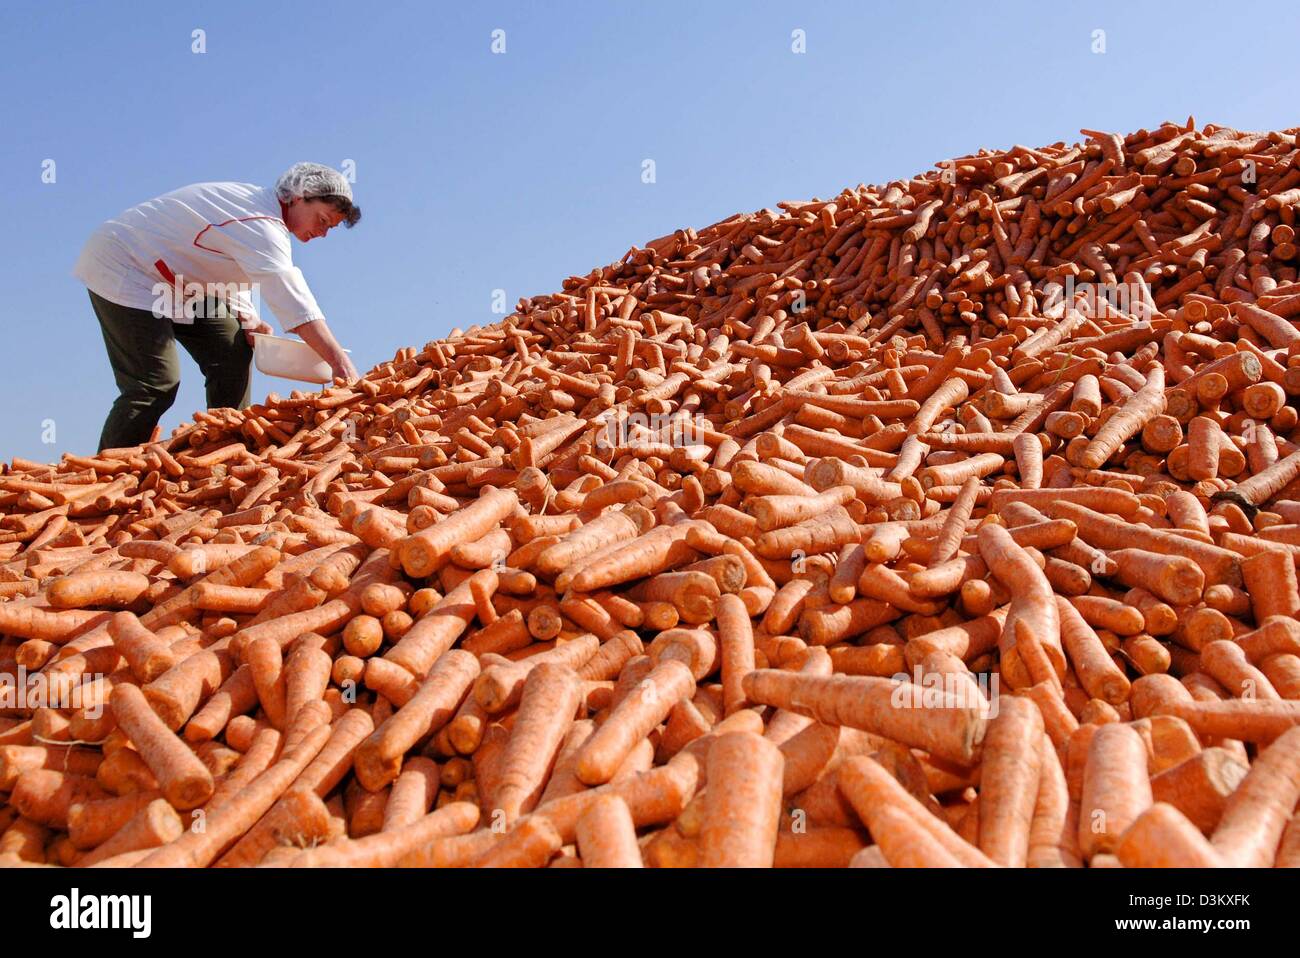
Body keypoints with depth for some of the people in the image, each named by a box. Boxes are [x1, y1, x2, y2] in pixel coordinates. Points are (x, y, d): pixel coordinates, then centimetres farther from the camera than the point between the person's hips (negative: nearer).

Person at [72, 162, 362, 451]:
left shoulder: (260, 207, 5)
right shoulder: (262, 226, -27)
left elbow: (233, 272, 13)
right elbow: (293, 299, -35)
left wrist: (246, 318, -5)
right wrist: (340, 362, -38)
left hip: (173, 280, 10)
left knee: (233, 352, 1)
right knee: (157, 383, -17)